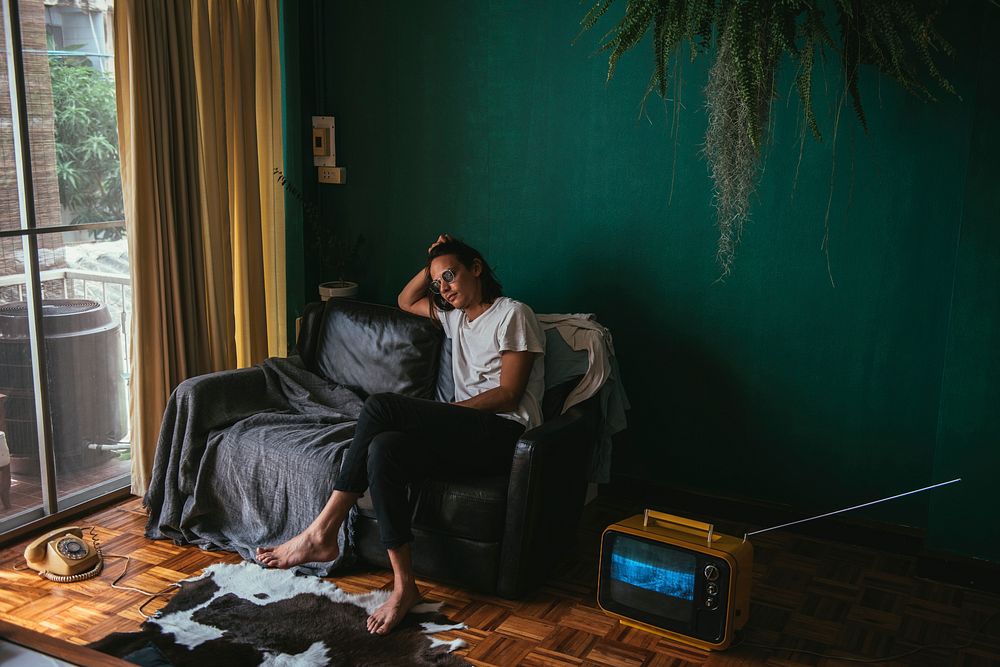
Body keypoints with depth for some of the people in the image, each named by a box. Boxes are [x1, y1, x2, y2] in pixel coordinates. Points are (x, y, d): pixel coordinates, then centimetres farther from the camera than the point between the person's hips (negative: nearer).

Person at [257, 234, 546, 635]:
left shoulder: (512, 315, -3)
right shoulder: (456, 314, 22)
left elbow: (508, 394, -10)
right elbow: (406, 301, 38)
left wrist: (446, 412, -12)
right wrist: (431, 267, 21)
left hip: (504, 433, -8)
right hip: (464, 432, 8)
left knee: (381, 408, -25)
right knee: (385, 448, -24)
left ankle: (322, 533, -18)